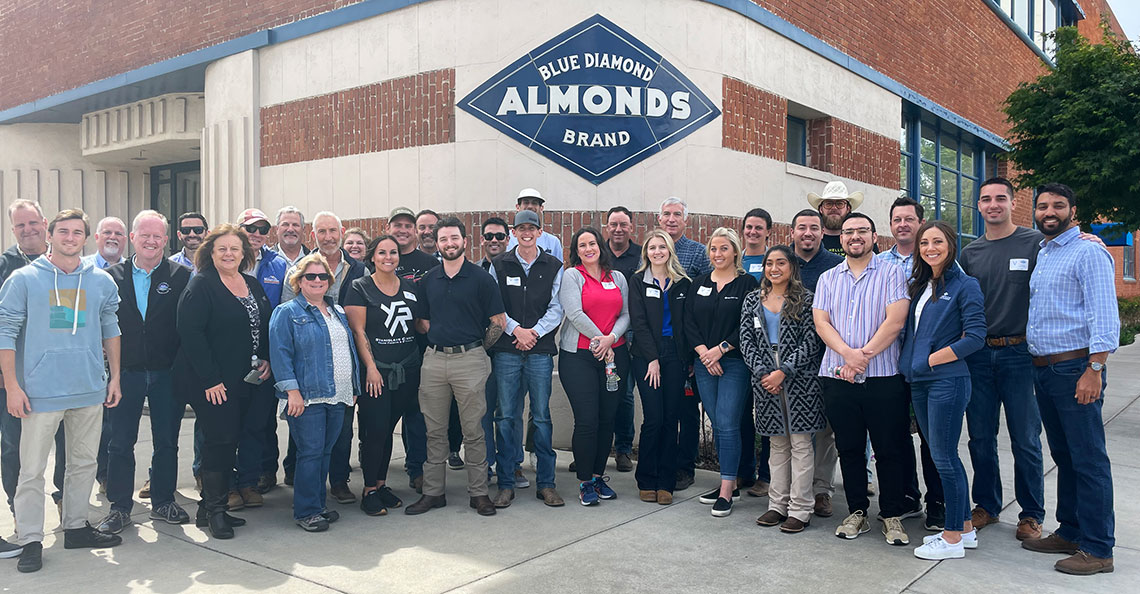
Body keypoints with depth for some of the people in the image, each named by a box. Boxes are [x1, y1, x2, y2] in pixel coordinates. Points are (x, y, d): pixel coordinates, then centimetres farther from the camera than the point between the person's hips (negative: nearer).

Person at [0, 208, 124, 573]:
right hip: (40, 391, -3)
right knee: (32, 470, 1)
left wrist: (114, 378, 10)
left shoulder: (101, 281, 6)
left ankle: (76, 528, 26)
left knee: (84, 463, 13)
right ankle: (30, 540, 11)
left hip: (90, 390, 4)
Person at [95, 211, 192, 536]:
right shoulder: (113, 276, 5)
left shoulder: (181, 276, 0)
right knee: (120, 443, 7)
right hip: (125, 372, 1)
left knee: (167, 442, 9)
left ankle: (163, 502, 24)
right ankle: (120, 507, 20)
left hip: (168, 373, -1)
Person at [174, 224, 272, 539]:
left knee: (230, 440, 10)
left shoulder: (253, 285, 12)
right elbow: (190, 334, -17)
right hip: (210, 382, -7)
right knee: (220, 440, -6)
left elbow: (265, 326, 20)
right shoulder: (200, 285, -9)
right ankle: (214, 512, 8)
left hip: (245, 381, 7)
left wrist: (266, 360, 3)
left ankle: (211, 507, 22)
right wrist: (210, 380, -20)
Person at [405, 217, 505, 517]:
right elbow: (422, 321, 16)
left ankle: (479, 492, 12)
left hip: (469, 360, -4)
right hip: (434, 360, 4)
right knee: (435, 431, 9)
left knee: (473, 430, 2)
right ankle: (433, 492, 19)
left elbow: (499, 322, -1)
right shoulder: (428, 280, 10)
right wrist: (440, 339, 5)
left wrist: (476, 347, 2)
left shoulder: (481, 278, -1)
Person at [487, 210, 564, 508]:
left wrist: (534, 332, -10)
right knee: (506, 416, 2)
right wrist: (515, 329, -11)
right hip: (506, 350, 0)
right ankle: (506, 483, 11)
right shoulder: (499, 265, 8)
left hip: (541, 349, 0)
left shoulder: (553, 267, 8)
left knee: (542, 416, 3)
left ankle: (546, 483, 12)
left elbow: (556, 307, 2)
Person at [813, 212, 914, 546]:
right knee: (849, 448, 10)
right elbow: (821, 322, 1)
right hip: (838, 378, 3)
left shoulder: (891, 274, 3)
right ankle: (857, 512, 22)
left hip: (884, 378, -3)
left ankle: (892, 516, 15)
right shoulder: (828, 279, 13)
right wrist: (848, 353, -15)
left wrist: (864, 355, -15)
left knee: (890, 449, 2)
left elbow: (895, 321, -8)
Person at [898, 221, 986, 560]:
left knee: (944, 456, -3)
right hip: (919, 382, 8)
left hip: (947, 380, -8)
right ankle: (965, 528, 26)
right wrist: (910, 363, 3)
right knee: (940, 455, 13)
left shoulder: (965, 286, -7)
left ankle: (953, 538, 9)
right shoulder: (919, 286, 14)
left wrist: (931, 359, -12)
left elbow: (975, 336, -14)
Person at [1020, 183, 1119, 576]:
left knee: (1088, 459, -3)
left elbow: (1105, 317, -15)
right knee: (1063, 455, 15)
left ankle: (1098, 549, 5)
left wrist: (1093, 371, -22)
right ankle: (1070, 532, 26)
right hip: (1042, 368, 8)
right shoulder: (1039, 255, 17)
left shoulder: (1088, 253, -8)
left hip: (1075, 368, -8)